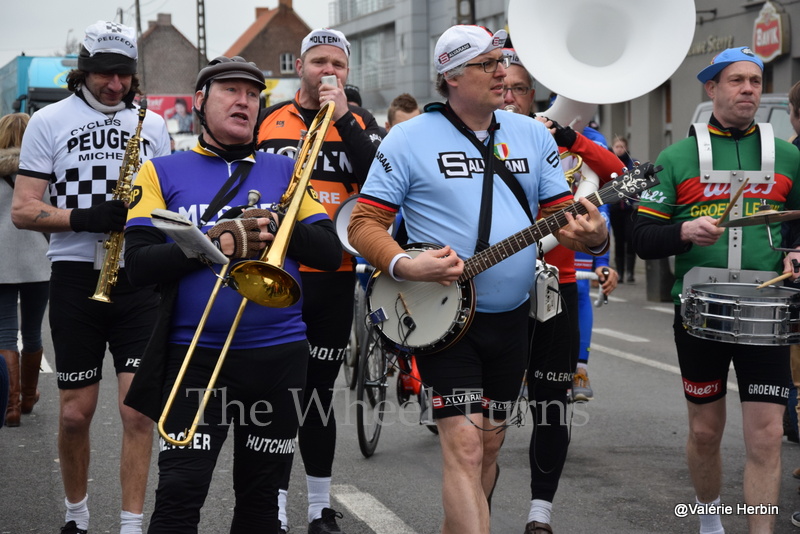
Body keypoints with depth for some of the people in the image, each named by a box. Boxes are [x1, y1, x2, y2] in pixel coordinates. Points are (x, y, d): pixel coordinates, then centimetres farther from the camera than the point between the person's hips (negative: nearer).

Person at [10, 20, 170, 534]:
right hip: (76, 276, -1)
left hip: (138, 279, 1)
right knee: (76, 412, 6)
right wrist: (85, 218, -18)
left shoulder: (152, 125, 12)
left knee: (139, 410, -5)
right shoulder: (49, 121, 4)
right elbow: (23, 210, -2)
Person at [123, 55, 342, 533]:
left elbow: (330, 251, 3)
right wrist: (212, 243, -16)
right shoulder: (162, 173, 6)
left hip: (279, 354, 2)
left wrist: (276, 227, -14)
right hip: (194, 354, -2)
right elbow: (139, 264, -5)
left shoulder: (285, 172, 12)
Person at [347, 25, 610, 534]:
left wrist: (592, 235, -16)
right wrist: (405, 266, -25)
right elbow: (364, 223, -6)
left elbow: (562, 213, 7)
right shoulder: (411, 139, -6)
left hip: (511, 318, 5)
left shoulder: (533, 135, 7)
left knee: (490, 444, 14)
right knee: (465, 446, -12)